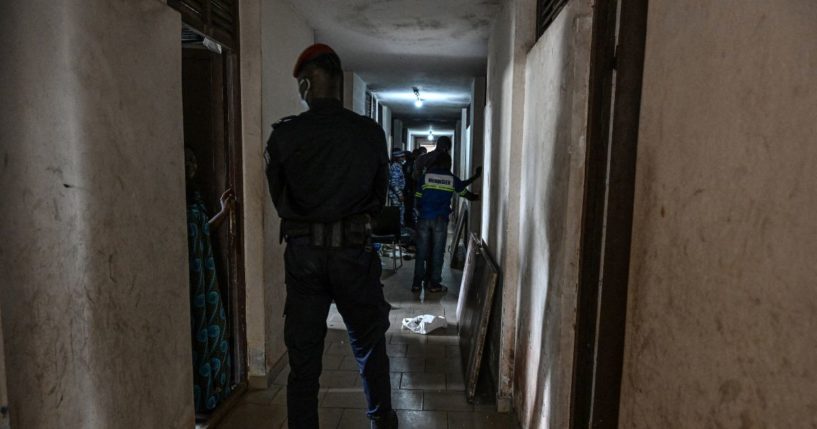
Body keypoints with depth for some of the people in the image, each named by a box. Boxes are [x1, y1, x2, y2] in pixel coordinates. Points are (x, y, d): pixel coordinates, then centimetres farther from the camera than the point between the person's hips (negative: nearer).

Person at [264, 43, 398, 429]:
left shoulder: (283, 135, -5)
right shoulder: (370, 132, -5)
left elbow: (278, 198, 5)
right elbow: (380, 195, 4)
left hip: (302, 252, 0)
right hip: (354, 250, 0)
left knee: (303, 353, 11)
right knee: (369, 342, 18)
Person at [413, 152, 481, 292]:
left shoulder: (425, 177, 5)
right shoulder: (452, 179, 4)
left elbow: (418, 199, 7)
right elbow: (466, 194, 18)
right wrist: (476, 196, 38)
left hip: (424, 219, 1)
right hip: (440, 219, -1)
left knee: (421, 252, 7)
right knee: (437, 252, 6)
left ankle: (417, 283, 9)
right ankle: (434, 284, 10)